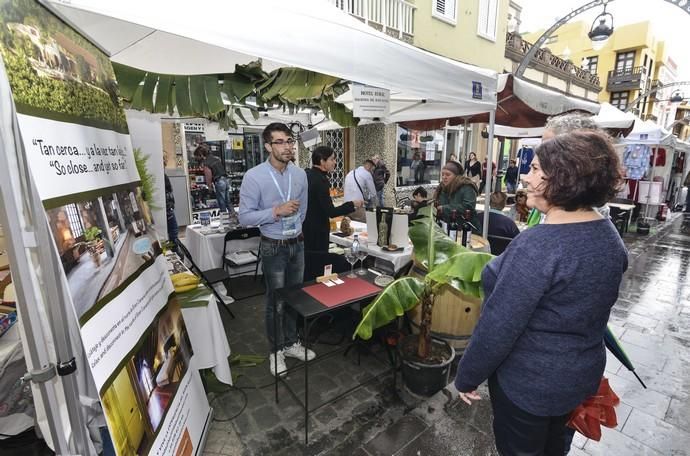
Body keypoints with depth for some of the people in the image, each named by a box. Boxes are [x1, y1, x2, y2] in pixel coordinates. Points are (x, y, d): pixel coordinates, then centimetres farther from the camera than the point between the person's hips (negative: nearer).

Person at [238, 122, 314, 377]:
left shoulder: (300, 174, -1)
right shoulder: (254, 177, -16)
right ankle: (276, 351, 30)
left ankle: (291, 343, 37)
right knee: (276, 302, 9)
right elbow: (245, 217, -16)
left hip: (298, 244, 5)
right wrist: (276, 211, -25)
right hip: (274, 248, -5)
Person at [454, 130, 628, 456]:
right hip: (583, 373, 8)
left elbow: (498, 326, -28)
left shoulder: (538, 245, -32)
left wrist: (467, 377, -14)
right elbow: (587, 308, 9)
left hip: (528, 381, -7)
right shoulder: (610, 236, -3)